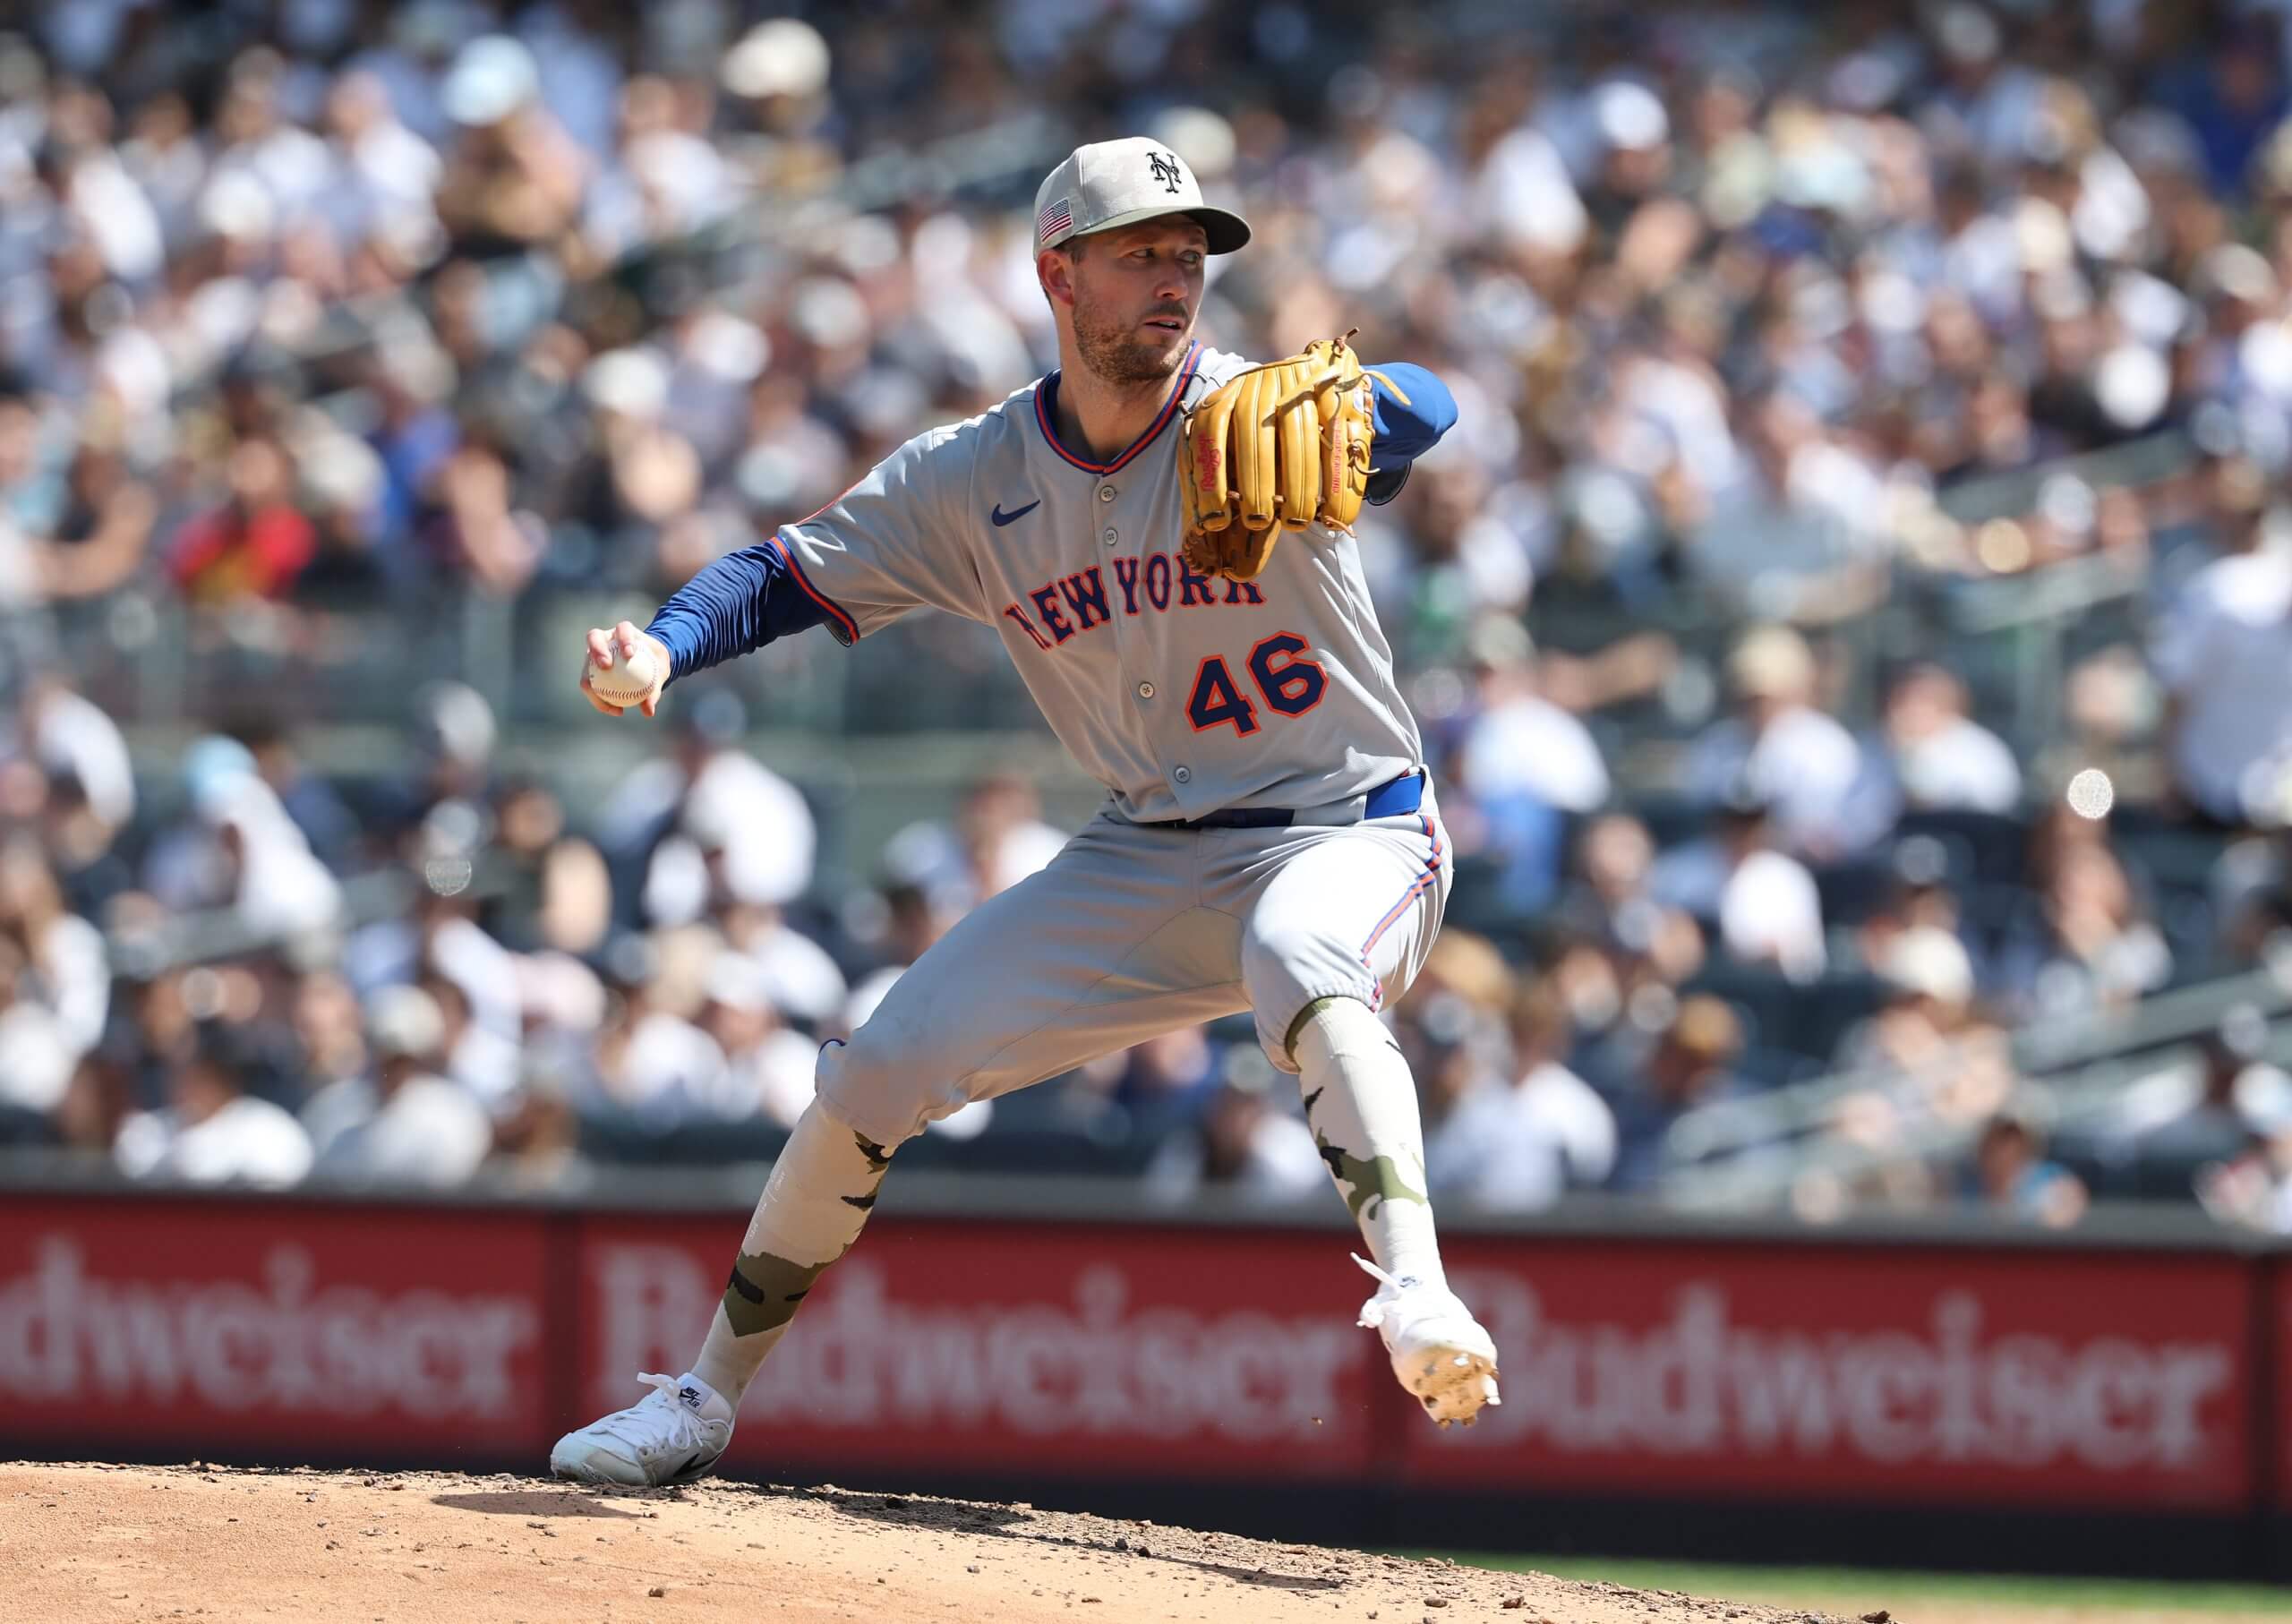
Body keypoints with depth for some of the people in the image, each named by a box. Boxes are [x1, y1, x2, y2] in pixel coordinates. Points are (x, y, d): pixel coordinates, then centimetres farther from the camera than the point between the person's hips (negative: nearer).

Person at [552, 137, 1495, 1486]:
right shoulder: (975, 477, -2)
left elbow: (1423, 409, -35)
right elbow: (794, 575, 2)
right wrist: (664, 646, -20)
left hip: (1350, 836, -5)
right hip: (1146, 859, 5)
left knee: (1298, 961, -41)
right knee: (875, 1075, -1)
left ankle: (1418, 1300, -54)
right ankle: (708, 1399, 15)